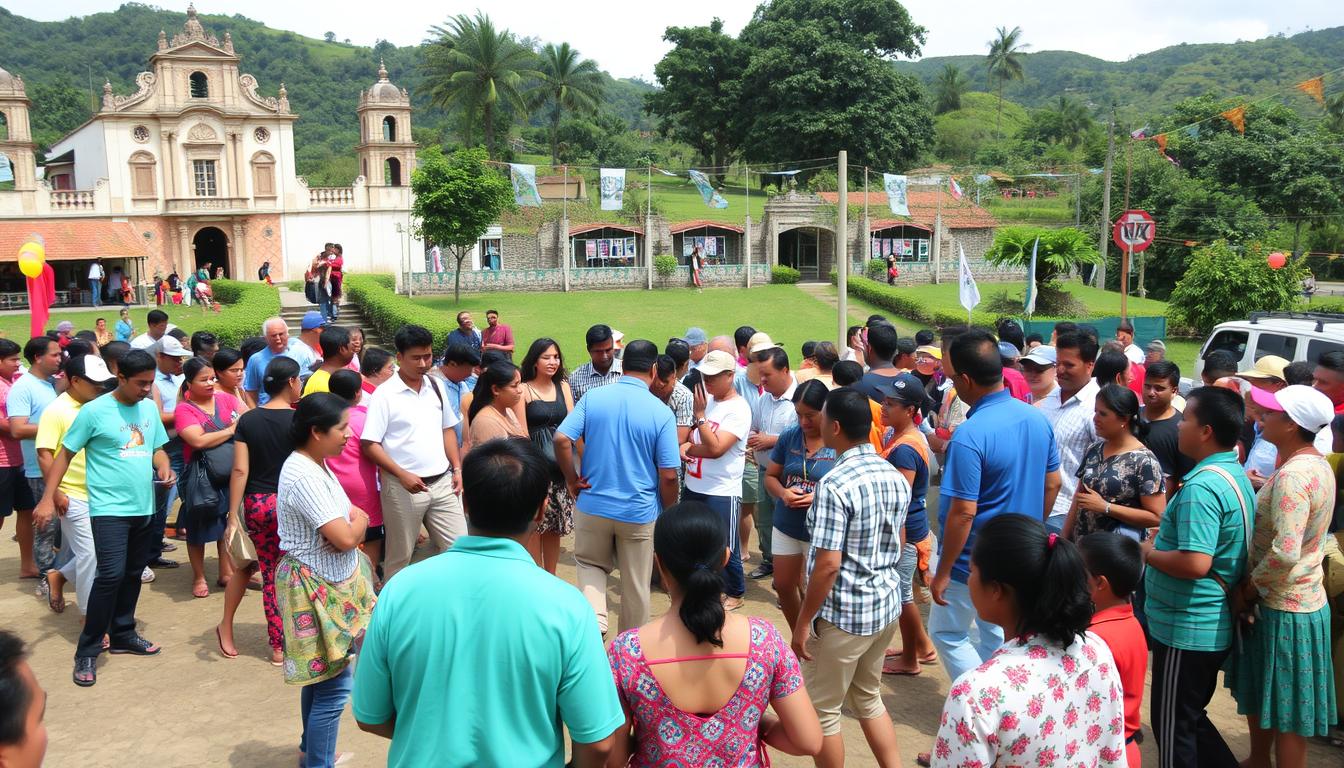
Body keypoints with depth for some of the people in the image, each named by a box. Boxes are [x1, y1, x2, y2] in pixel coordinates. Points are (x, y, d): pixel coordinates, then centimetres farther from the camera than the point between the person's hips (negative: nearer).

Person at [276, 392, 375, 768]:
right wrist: (359, 521, -5)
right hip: (317, 589, -10)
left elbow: (351, 514, 14)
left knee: (319, 677, 22)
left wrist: (352, 521, -8)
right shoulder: (303, 475, -24)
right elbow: (345, 537, -26)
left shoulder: (316, 466, 8)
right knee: (334, 687, -4)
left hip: (329, 584, 10)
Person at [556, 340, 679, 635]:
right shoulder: (661, 413, -12)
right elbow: (668, 476, -11)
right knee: (636, 586, 15)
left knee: (591, 565, 23)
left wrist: (572, 480, 1)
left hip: (592, 506, 1)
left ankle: (594, 620, -1)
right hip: (640, 513, -1)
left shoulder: (593, 397, -6)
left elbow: (561, 439, -13)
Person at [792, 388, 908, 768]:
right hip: (887, 605, 8)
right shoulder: (896, 477, 2)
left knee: (823, 711, 10)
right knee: (868, 698, 25)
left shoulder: (835, 484, -22)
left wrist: (803, 622, -14)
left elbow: (828, 565, -23)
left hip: (843, 613, -8)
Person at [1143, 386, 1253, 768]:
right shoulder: (1237, 476, 7)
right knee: (1192, 718, 23)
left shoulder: (1201, 486, -25)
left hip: (1186, 628, -9)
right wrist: (1167, 537, 10)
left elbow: (1195, 564, -31)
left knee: (1173, 726, 6)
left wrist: (1150, 552, -14)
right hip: (1214, 626, 10)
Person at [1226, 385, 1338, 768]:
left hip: (1283, 609, -10)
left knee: (1285, 713, 4)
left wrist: (1247, 588, -16)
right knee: (1258, 693, 24)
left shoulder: (1292, 476, -25)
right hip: (1303, 599, 10)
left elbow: (1284, 553, -32)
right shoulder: (1317, 464, 6)